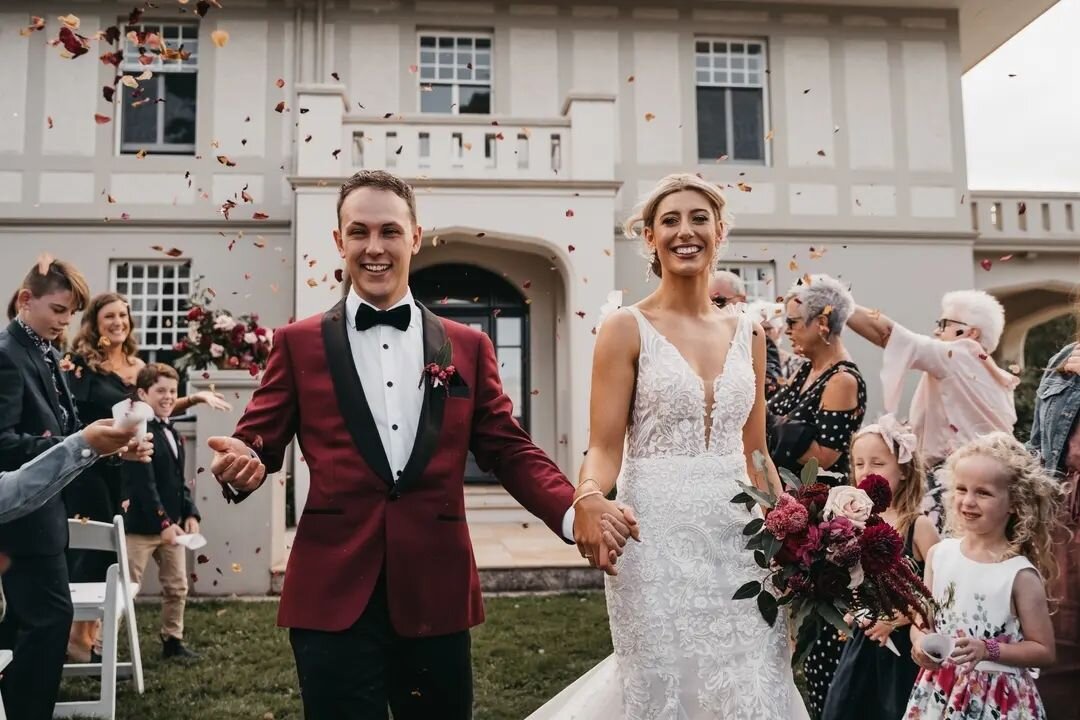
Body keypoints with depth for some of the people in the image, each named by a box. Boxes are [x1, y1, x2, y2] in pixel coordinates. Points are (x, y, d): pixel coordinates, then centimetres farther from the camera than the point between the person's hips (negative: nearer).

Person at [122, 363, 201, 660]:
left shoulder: (172, 434, 13)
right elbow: (143, 484, -21)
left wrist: (190, 513, 4)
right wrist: (162, 522, -23)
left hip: (172, 524, 9)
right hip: (141, 525, -8)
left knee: (177, 587, 15)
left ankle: (172, 640, 28)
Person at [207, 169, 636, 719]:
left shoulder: (468, 347, 9)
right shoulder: (299, 343, 6)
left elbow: (510, 451, 6)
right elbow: (258, 442, 4)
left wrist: (576, 511, -11)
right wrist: (242, 462, -21)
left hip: (437, 595, 2)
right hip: (333, 596, -2)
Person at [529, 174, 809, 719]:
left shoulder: (748, 333, 9)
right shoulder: (626, 329, -4)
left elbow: (755, 454, 13)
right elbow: (604, 447, -10)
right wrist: (590, 499, -31)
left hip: (738, 535, 4)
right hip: (658, 536, -4)